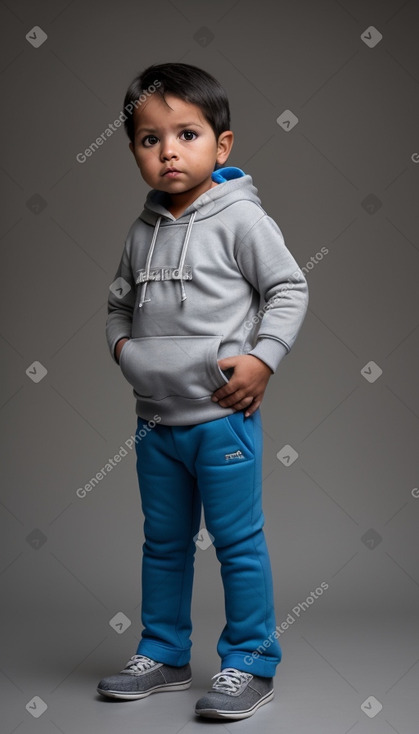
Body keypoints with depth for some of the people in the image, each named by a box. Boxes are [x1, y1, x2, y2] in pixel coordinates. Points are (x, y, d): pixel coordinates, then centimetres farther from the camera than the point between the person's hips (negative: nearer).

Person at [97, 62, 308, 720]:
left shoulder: (241, 218, -8)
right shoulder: (143, 231, 9)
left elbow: (289, 289, -6)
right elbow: (120, 299, 23)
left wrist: (261, 358, -15)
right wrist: (122, 344, 4)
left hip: (222, 415, -6)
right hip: (155, 419, 6)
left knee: (237, 541, 2)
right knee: (163, 542, 17)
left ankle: (250, 664, 16)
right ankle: (163, 655, 32)